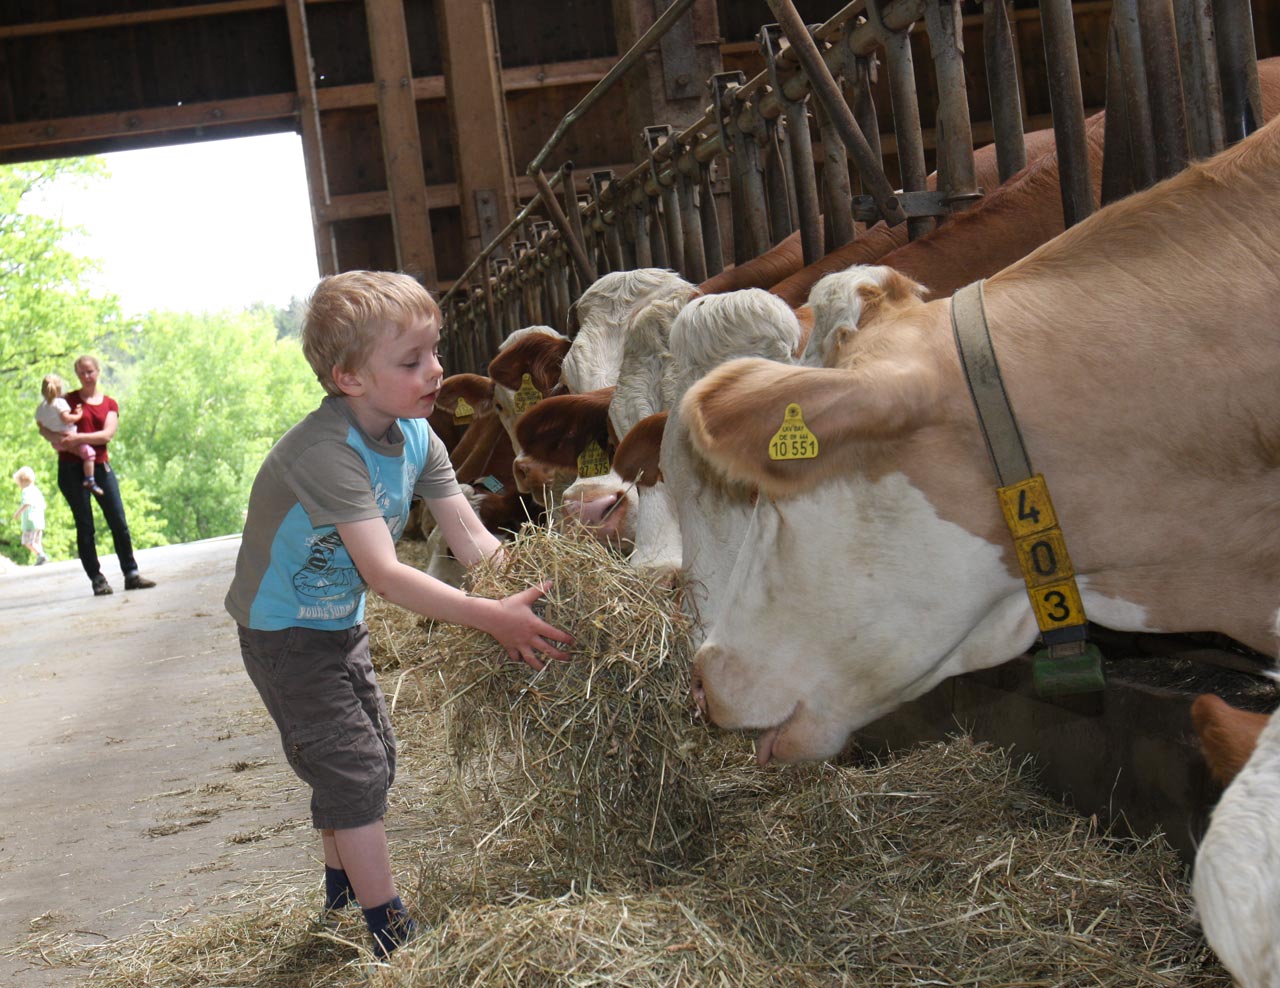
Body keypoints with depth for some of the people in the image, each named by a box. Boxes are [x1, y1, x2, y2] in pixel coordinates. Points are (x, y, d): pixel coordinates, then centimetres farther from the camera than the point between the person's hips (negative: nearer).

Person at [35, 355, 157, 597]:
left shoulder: (110, 404, 11)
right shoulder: (68, 399, 6)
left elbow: (107, 434, -4)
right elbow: (42, 425, 4)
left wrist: (80, 438, -19)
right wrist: (56, 438, -16)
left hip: (100, 466, 2)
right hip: (71, 467, -2)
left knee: (119, 522, -2)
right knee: (85, 526, -1)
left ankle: (131, 574, 5)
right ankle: (97, 579, 2)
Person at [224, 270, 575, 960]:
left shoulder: (416, 436, -7)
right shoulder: (328, 451, -34)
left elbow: (471, 539, -10)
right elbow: (384, 573, -41)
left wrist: (521, 599, -27)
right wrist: (491, 617, -46)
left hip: (342, 624, 9)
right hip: (285, 631, -9)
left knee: (370, 758, 19)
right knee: (353, 768, -9)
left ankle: (342, 891, 41)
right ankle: (391, 933, 0)